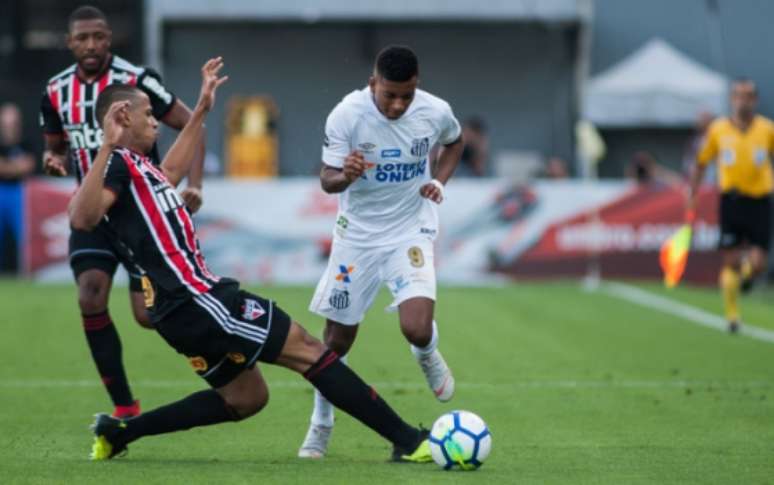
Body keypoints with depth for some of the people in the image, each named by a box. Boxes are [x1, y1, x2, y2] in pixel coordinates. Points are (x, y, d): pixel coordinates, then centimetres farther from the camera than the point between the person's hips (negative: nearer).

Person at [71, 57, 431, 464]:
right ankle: (406, 440, -7)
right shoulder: (118, 163, -11)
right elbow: (82, 218, -30)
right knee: (307, 349, -8)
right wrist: (108, 146, -36)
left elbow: (169, 172, 41)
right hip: (194, 299, -11)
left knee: (244, 399, 18)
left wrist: (201, 110, 43)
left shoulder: (135, 166, 18)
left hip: (184, 306, 11)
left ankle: (119, 431, 16)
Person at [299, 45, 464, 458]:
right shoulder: (346, 115, -20)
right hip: (357, 233, 0)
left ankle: (427, 356, 18)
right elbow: (327, 180, -15)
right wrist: (345, 176, -39)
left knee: (417, 329, -21)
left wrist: (438, 181, -6)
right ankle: (321, 425, 29)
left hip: (411, 230, 0)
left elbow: (454, 141, 11)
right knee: (338, 338, 7)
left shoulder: (436, 112, -14)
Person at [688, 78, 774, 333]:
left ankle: (747, 271, 31)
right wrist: (691, 200, 9)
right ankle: (732, 315, 12)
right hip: (731, 200, 0)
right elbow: (701, 164, 11)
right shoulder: (718, 129, 1)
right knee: (731, 262, -3)